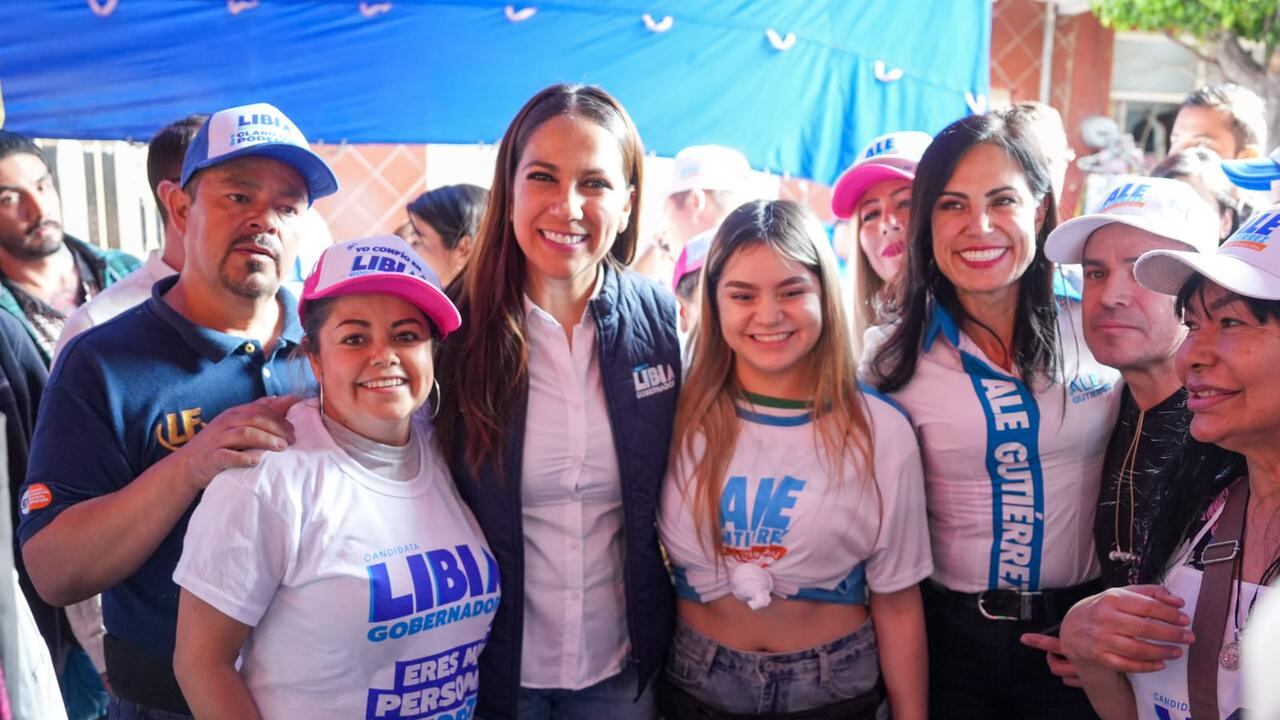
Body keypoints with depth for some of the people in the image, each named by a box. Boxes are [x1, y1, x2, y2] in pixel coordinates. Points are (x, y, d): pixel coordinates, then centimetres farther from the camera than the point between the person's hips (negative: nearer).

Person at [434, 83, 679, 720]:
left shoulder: (661, 320, -9)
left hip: (623, 665, 2)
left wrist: (663, 633, 3)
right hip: (493, 665, -1)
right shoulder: (457, 326, -15)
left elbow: (671, 486, 3)